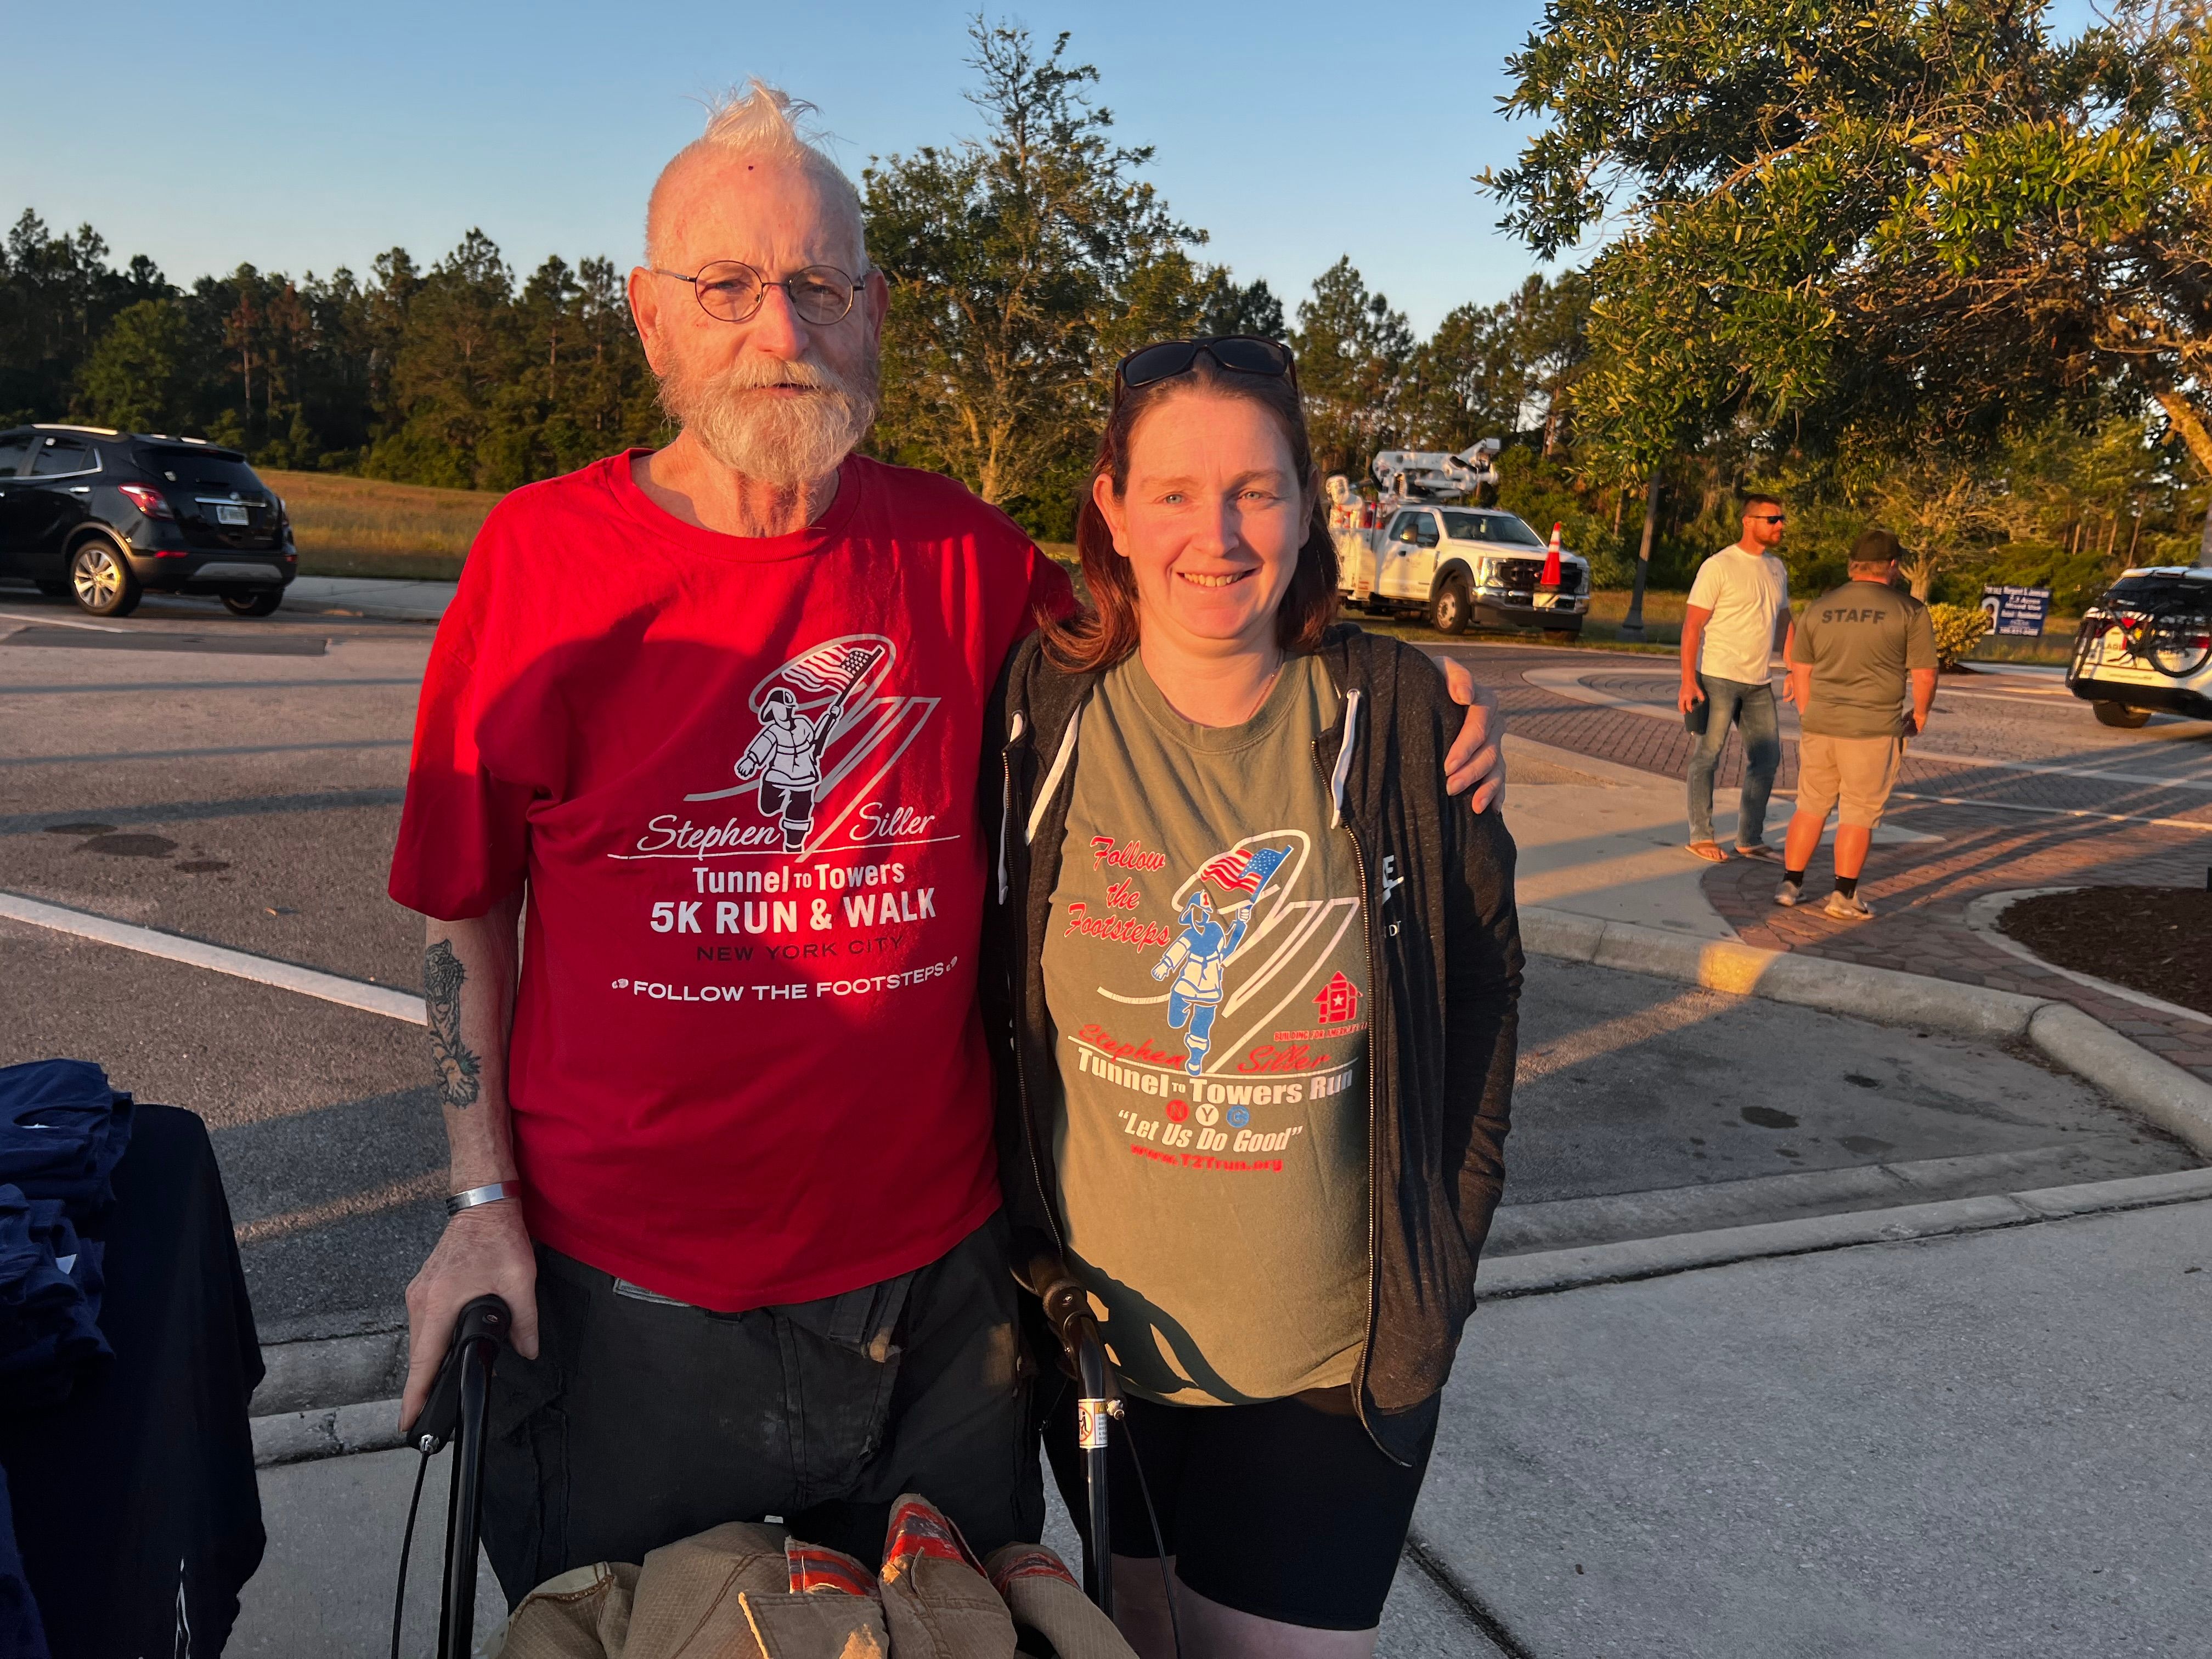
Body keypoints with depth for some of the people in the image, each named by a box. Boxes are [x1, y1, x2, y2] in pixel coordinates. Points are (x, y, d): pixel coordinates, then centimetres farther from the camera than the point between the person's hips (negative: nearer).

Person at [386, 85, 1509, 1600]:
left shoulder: (958, 551, -3)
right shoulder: (546, 554, -7)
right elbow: (465, 909, 0)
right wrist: (482, 1199, -3)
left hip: (932, 1272, 2)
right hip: (624, 1289, -1)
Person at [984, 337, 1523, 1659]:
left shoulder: (1400, 717, -10)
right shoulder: (1047, 714, -10)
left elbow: (1482, 987, 1)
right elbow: (985, 995, 1)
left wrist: (1443, 1250, 0)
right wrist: (1011, 1242, 1)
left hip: (1336, 1356, -1)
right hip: (1099, 1336, 2)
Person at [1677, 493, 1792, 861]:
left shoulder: (1777, 568, 12)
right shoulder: (1719, 566, -10)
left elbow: (1783, 621, 21)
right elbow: (1692, 626, -13)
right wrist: (1688, 681, -19)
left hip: (1759, 682, 7)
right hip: (1718, 677, -7)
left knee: (1767, 758, 9)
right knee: (1708, 757, 1)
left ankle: (1750, 839, 19)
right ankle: (1701, 837, 10)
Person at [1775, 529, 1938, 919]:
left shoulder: (1818, 608, 6)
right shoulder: (1910, 611, -5)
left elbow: (1800, 672, 10)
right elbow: (1925, 675, -3)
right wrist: (1920, 715, 14)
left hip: (1819, 726, 3)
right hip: (1874, 731, -3)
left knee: (1810, 808, 14)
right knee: (1859, 815, 5)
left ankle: (1790, 885, 18)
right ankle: (1844, 897, 9)